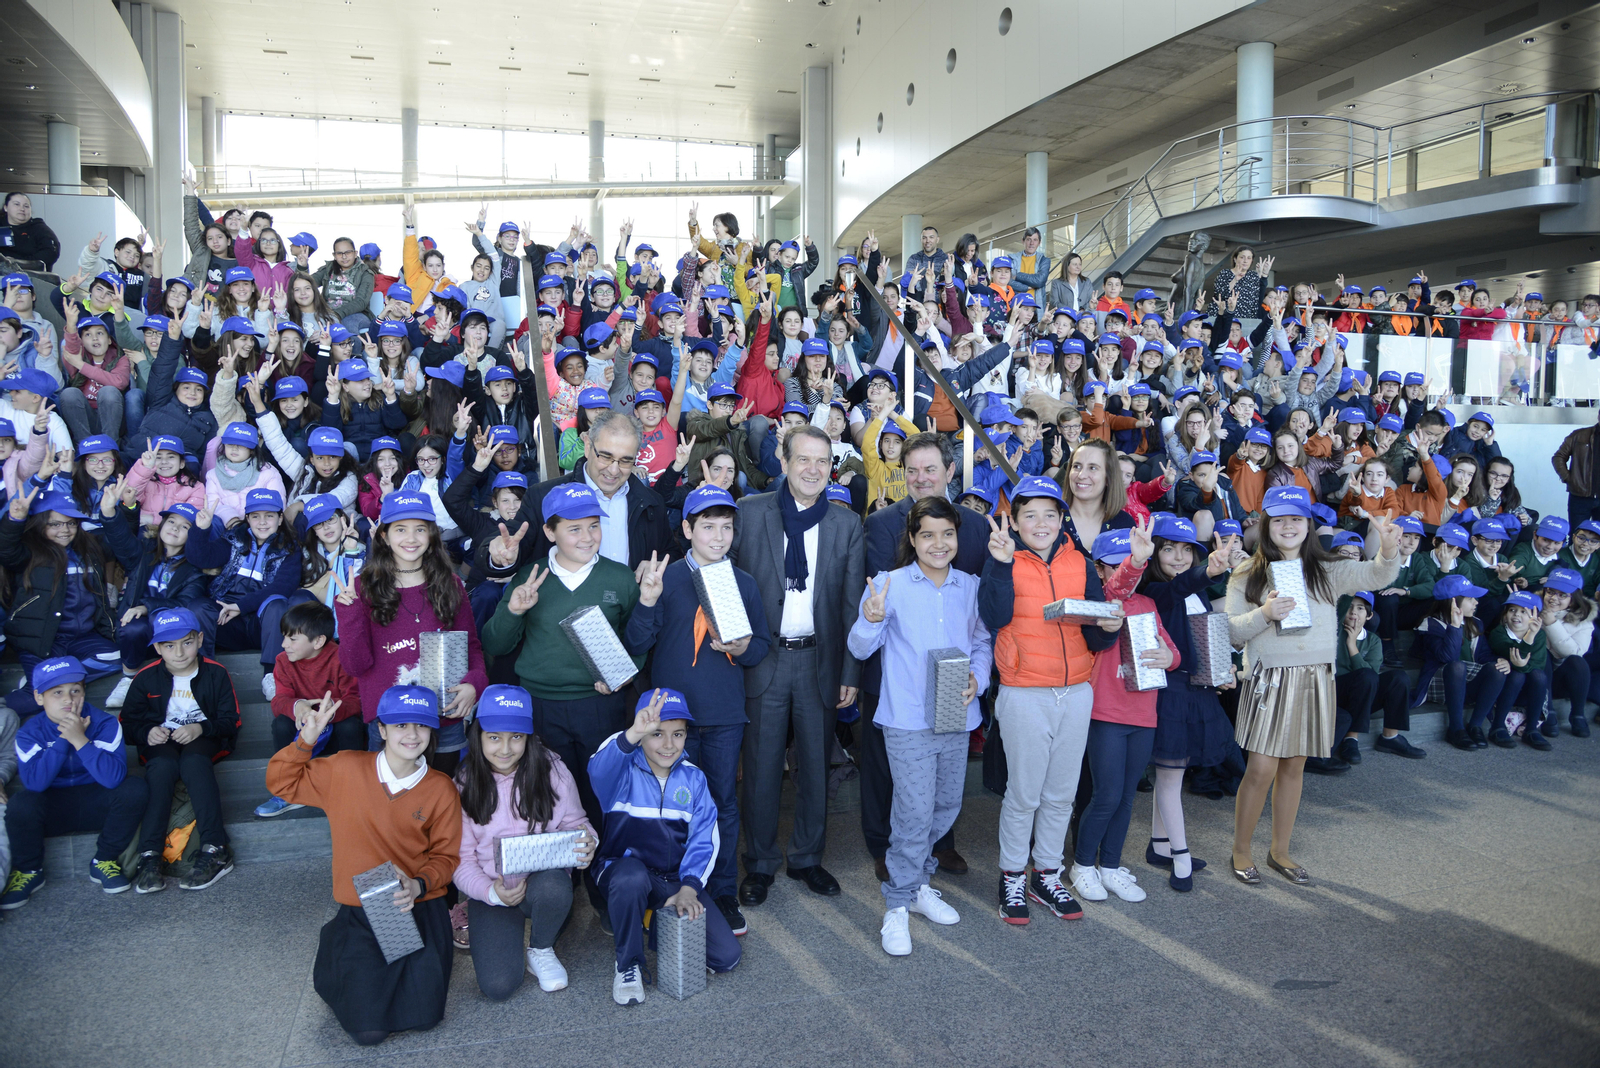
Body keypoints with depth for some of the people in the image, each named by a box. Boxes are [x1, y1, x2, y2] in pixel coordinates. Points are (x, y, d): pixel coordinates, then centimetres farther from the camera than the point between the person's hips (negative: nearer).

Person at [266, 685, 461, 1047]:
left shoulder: (442, 790, -6)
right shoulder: (345, 769, -6)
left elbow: (446, 855, 1)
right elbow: (281, 783, 5)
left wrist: (419, 885, -19)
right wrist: (307, 739, -10)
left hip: (421, 908, 0)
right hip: (361, 911, 0)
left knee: (423, 1017, -9)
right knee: (368, 1030, -8)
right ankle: (336, 947, 21)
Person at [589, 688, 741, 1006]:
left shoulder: (693, 779, 3)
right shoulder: (624, 772, -9)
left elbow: (705, 838, -3)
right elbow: (599, 769, -35)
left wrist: (689, 888, -18)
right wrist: (632, 734, -54)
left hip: (677, 880, 3)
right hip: (625, 871, -3)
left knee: (726, 956, -10)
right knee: (630, 876, -40)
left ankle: (661, 923, 18)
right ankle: (628, 966, -14)